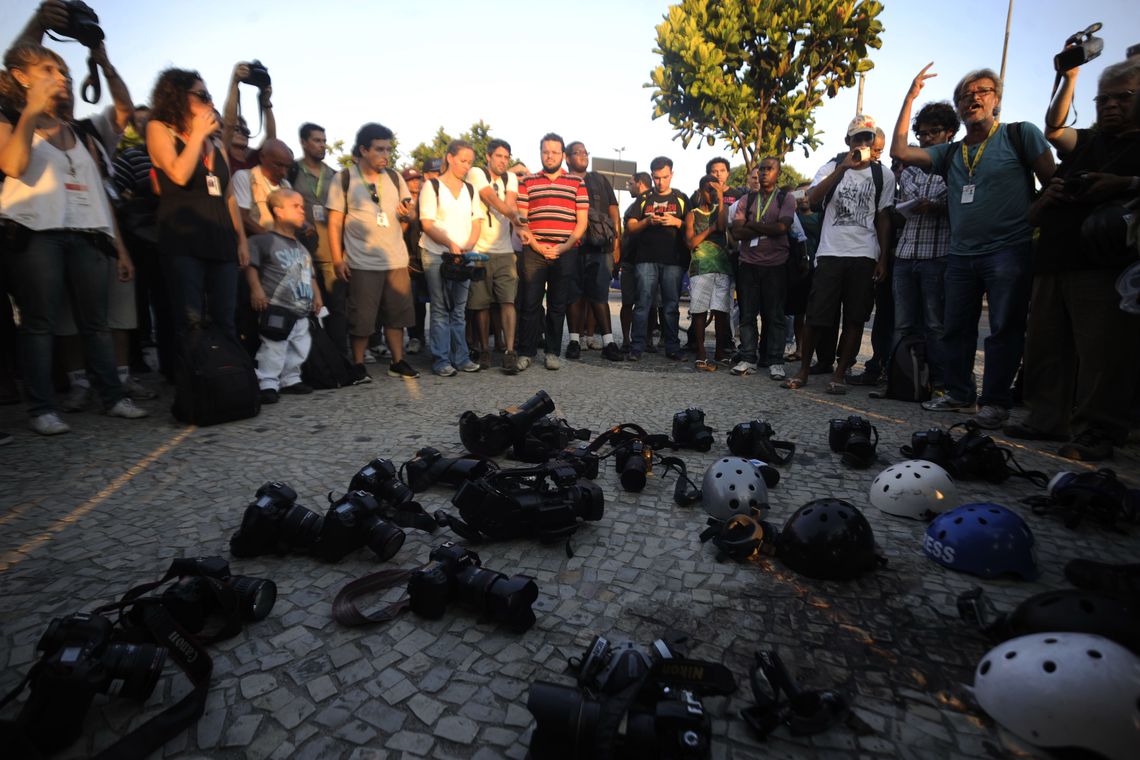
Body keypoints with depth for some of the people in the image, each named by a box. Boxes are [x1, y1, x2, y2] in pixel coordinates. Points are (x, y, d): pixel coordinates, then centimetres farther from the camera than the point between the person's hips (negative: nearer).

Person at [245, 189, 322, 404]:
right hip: (277, 309, -8)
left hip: (301, 311, 8)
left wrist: (316, 296, 16)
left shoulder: (301, 248, 20)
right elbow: (251, 266, -12)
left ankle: (291, 379, 26)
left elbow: (310, 275, 26)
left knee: (300, 348, 13)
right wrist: (256, 289, -22)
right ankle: (267, 384, -1)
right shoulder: (264, 240, -5)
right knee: (274, 348, -10)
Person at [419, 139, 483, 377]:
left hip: (463, 256, 4)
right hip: (436, 255, -4)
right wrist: (451, 244, -19)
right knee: (441, 309, -3)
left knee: (459, 309, 5)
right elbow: (427, 224, -6)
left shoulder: (470, 190, 16)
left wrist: (468, 246, -9)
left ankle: (460, 357, 9)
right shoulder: (432, 186, 1)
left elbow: (477, 223, 10)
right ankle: (441, 360, 1)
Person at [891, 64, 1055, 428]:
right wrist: (909, 99, 6)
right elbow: (900, 151, 5)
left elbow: (1053, 182, 1)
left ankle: (995, 401, 6)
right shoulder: (951, 153, 16)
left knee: (1004, 329, -3)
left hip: (1009, 251, -5)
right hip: (961, 255, 5)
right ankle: (960, 394, 20)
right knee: (956, 328, 8)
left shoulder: (1020, 135, 4)